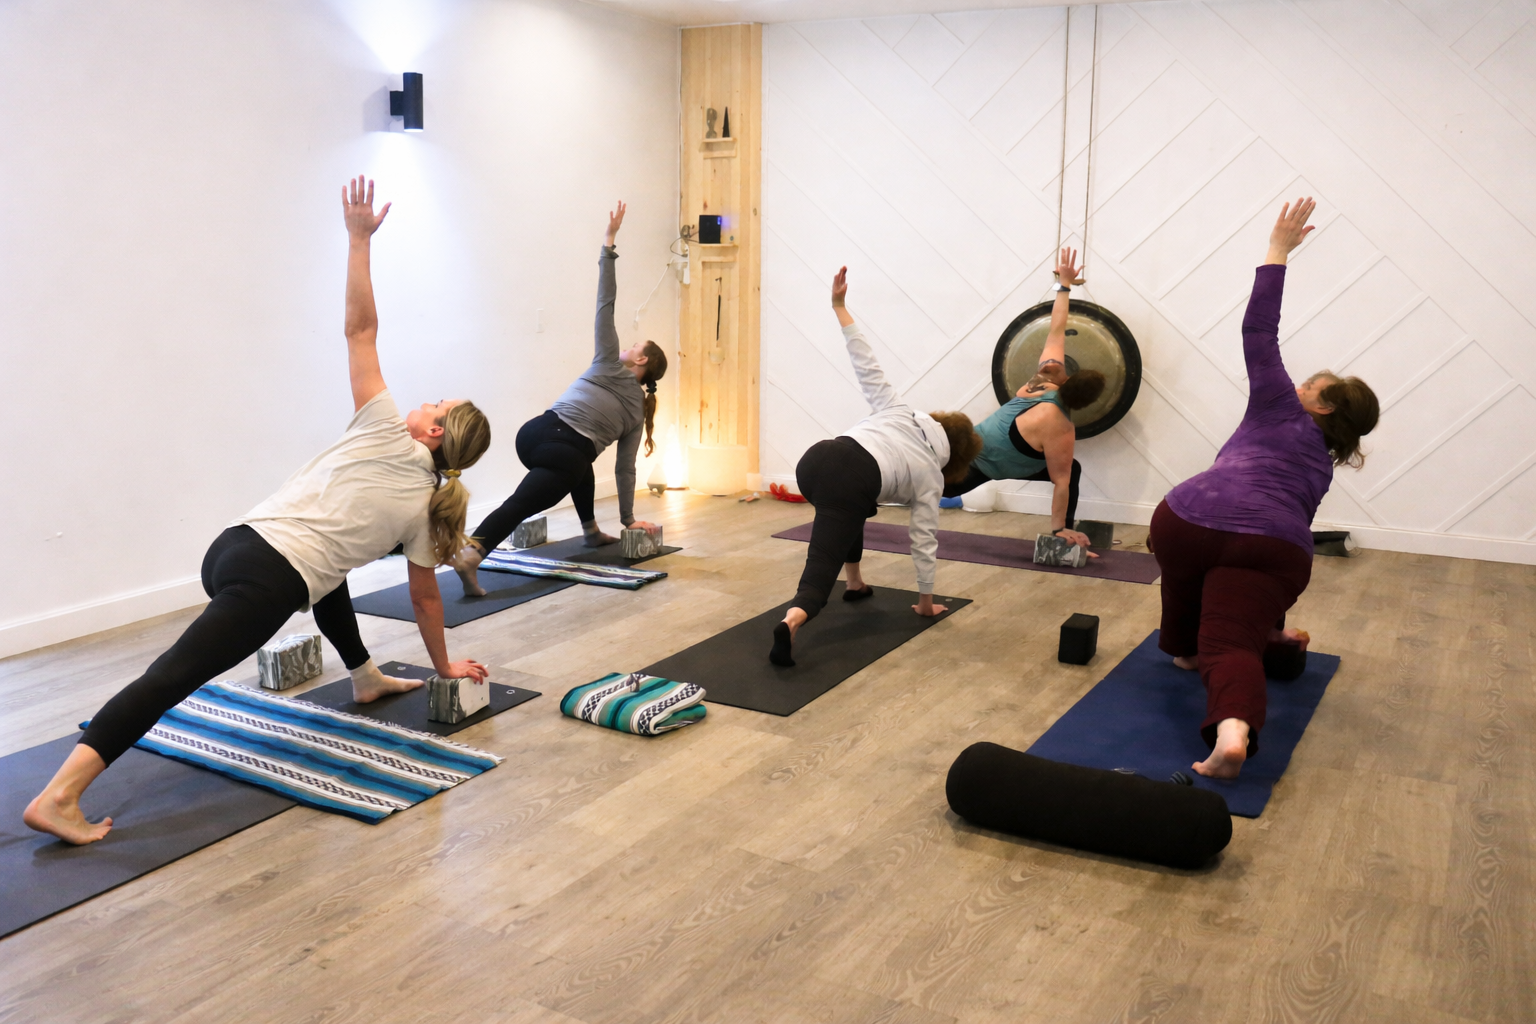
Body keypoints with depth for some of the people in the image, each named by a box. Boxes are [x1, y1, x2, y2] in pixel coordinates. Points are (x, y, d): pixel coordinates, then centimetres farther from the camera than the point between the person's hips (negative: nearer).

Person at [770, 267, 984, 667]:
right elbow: (924, 541, 22)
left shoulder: (897, 410, 30)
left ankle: (854, 584, 44)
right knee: (821, 570, -9)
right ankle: (791, 622, -40)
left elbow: (866, 365, 21)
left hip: (815, 460, 6)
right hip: (852, 480, -5)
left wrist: (839, 307, 23)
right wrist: (925, 601, 33)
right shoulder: (931, 476, 21)